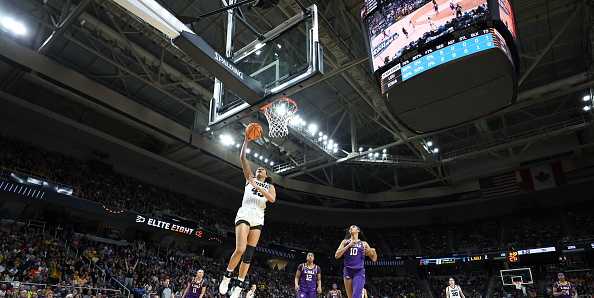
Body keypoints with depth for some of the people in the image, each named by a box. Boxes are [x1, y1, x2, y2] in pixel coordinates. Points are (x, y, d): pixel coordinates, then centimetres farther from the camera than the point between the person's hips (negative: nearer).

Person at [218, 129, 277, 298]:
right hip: (244, 214, -2)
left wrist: (257, 186, -11)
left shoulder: (269, 186, 19)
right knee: (240, 249, -19)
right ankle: (227, 276, 3)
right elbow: (242, 158, 6)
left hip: (258, 218, 3)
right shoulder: (250, 178, 16)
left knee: (249, 254, -1)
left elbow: (272, 199, -4)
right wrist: (246, 139, 0)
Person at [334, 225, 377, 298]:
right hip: (348, 271, 2)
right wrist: (348, 245, -10)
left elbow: (374, 259, 10)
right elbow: (336, 256, -4)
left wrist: (373, 252, -12)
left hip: (359, 272, -2)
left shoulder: (364, 244, 8)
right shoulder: (345, 242, 9)